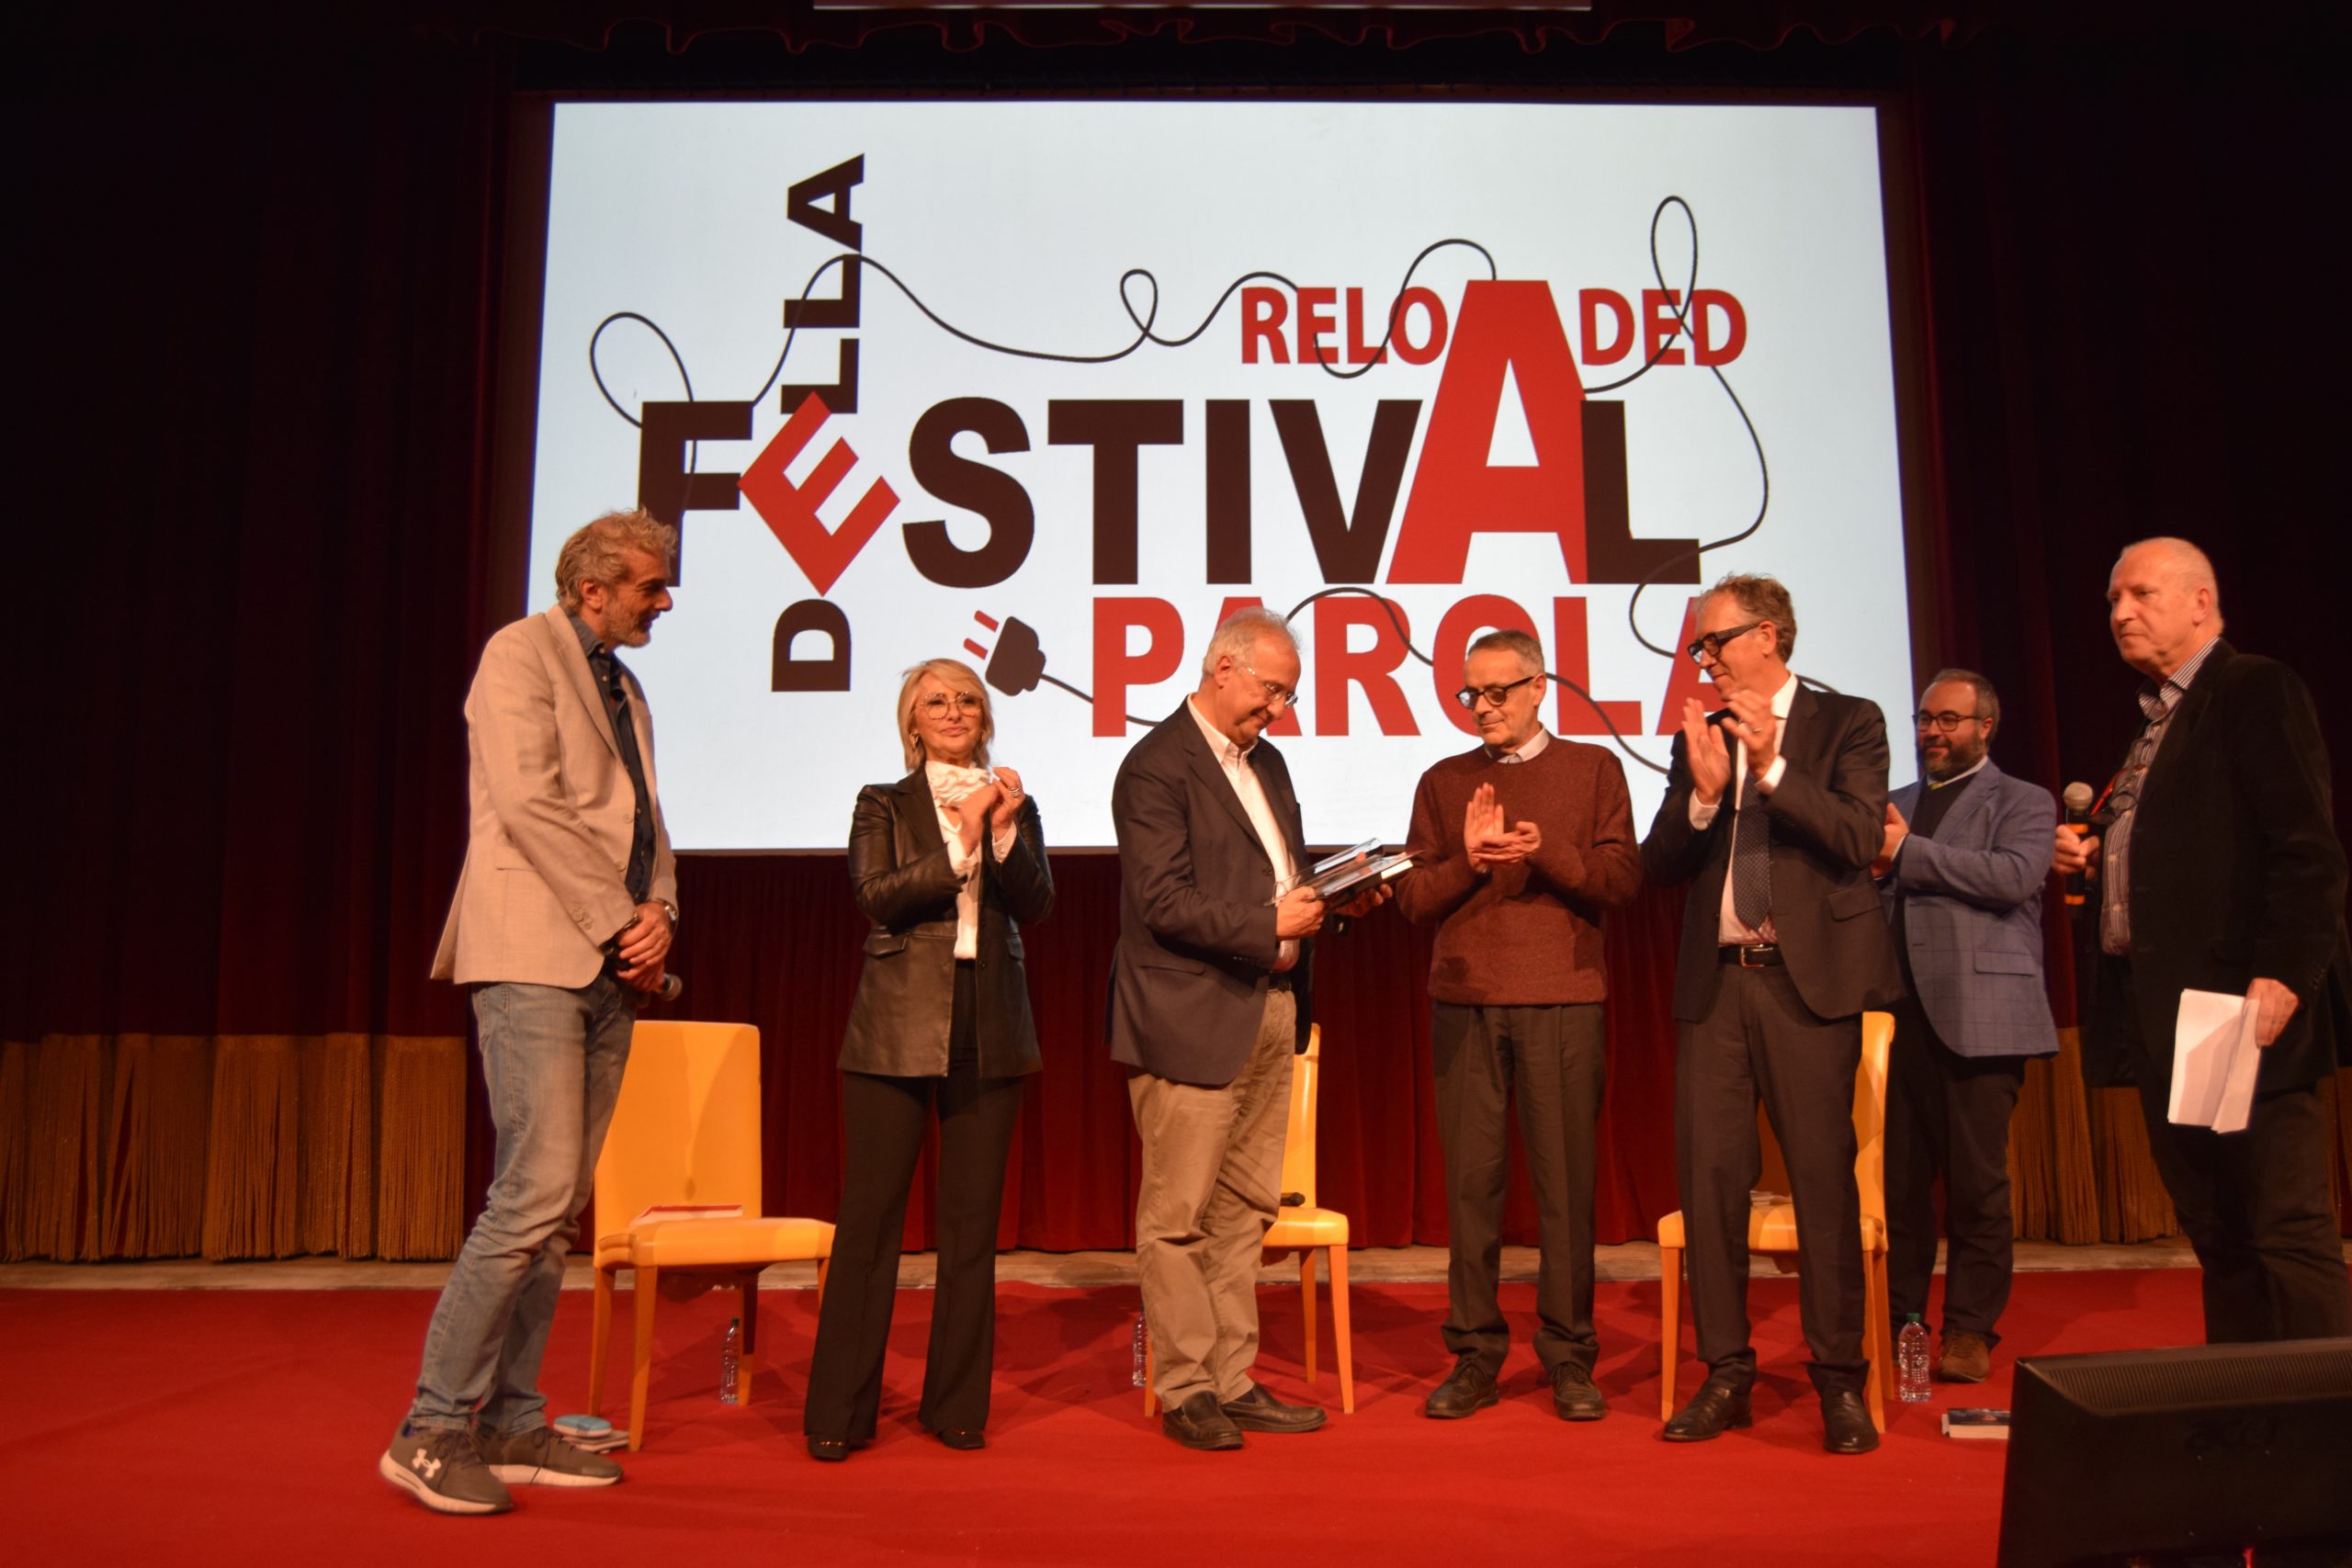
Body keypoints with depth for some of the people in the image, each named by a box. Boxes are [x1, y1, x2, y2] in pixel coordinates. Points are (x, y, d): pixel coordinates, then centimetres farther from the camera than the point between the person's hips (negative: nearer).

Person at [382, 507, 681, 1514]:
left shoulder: (623, 689, 23)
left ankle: (510, 1426, 15)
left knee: (559, 1206, 8)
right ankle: (431, 1431, -2)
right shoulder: (522, 652, -2)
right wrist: (618, 922, -13)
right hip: (534, 957, -8)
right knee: (535, 1192, -13)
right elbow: (528, 804, -14)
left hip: (607, 972, 8)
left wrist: (657, 914, 0)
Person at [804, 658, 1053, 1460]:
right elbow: (877, 895, -9)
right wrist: (962, 839, -13)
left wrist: (1004, 831, -13)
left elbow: (1036, 904, 1)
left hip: (989, 1031, 2)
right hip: (898, 1026, -2)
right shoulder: (883, 805, 8)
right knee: (870, 1214, -2)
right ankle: (841, 1411, 8)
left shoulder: (1014, 805, 14)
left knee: (972, 1219, 6)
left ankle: (956, 1403, 17)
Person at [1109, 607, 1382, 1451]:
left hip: (1270, 1012, 9)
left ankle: (1234, 1382, 22)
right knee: (1178, 1216, 1)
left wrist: (1334, 897, 3)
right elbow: (1164, 903, -18)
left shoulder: (1266, 762, 18)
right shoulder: (1156, 767, -11)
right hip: (1192, 1018, -9)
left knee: (1245, 1209, 13)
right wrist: (1269, 925, -20)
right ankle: (1185, 1390, 12)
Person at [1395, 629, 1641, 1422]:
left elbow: (1621, 876, 0)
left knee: (1565, 1179, 0)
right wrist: (1469, 859, -9)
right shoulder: (1444, 782, 14)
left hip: (1562, 1003, -2)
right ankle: (1474, 1354, 13)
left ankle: (1568, 1355, 11)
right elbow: (1413, 897, 8)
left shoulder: (1592, 768, 10)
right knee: (1471, 1179, 3)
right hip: (1465, 1002, 2)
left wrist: (1545, 852, -15)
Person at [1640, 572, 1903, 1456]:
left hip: (1808, 980, -4)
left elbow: (1859, 837, -10)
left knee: (1823, 1177, -2)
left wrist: (1773, 767, -16)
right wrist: (1703, 793, -8)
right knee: (1709, 1178, 3)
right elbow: (1658, 865, 8)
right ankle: (1725, 1374, 14)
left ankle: (1839, 1381, 9)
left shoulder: (1847, 723, 5)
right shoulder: (1699, 737, 15)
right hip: (1714, 984, 4)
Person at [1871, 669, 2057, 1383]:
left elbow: (2013, 875, -14)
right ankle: (1899, 1320, 15)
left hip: (1980, 1015, -4)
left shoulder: (2023, 803, 5)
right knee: (1901, 1177, 5)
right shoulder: (1897, 804, 20)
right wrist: (1875, 867, -5)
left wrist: (1907, 852, -12)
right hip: (1906, 1014, 4)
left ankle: (1970, 1331, 11)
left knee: (1977, 1182, 0)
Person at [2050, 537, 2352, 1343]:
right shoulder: (2150, 717, 20)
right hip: (2163, 1012, 9)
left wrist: (2282, 975, -23)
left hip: (2240, 1005, -9)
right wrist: (2089, 855, 4)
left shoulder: (2256, 691, -6)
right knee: (2217, 1236, 14)